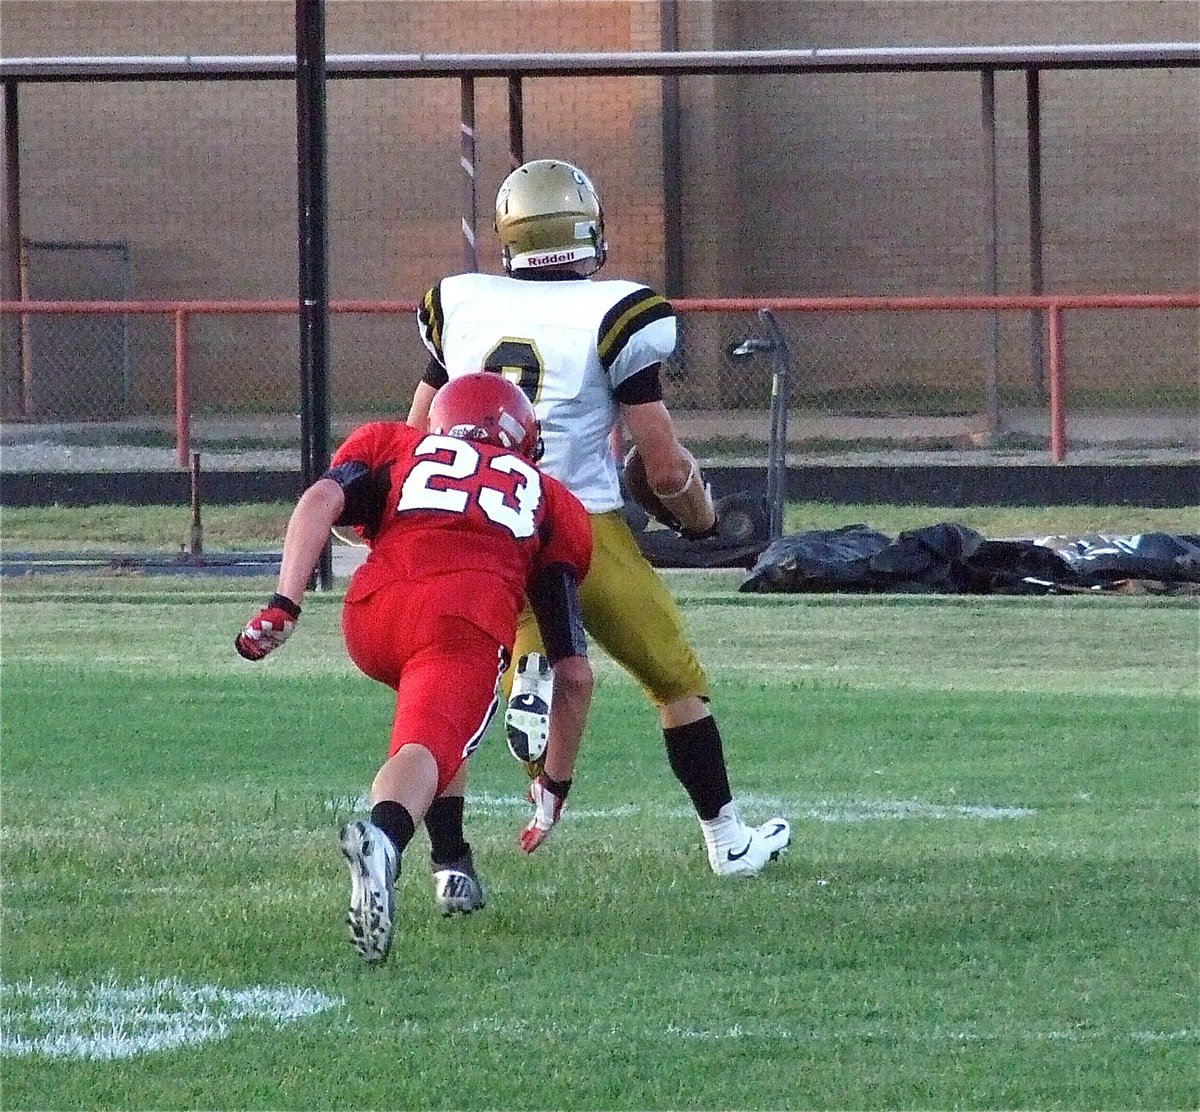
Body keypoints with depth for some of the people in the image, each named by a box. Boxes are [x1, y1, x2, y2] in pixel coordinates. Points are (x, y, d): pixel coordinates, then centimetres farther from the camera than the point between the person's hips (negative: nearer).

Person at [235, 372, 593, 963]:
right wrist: (556, 787, 39)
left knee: (437, 712, 33)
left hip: (373, 613, 2)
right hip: (470, 625, -2)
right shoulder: (549, 500, 34)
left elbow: (322, 499, 8)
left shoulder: (394, 445, 34)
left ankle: (453, 867, 28)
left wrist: (283, 606, 1)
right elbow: (574, 675, 29)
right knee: (426, 748, -20)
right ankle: (382, 837, -53)